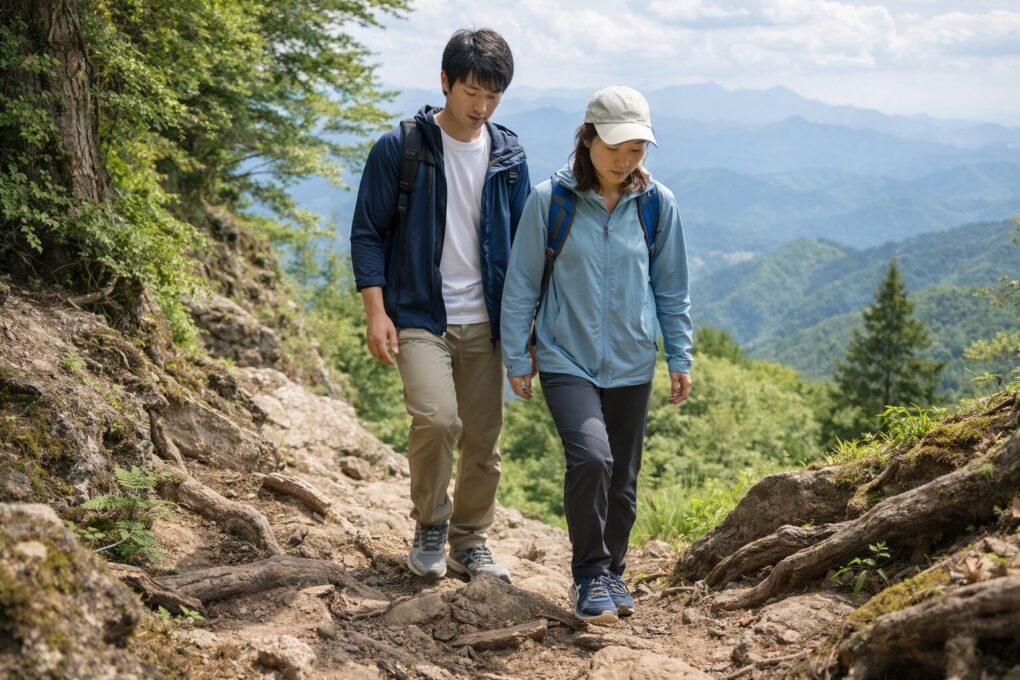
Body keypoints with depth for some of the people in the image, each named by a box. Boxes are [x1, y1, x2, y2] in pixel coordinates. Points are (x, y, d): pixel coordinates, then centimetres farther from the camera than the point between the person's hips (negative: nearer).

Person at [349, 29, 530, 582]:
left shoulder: (508, 156, 8)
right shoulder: (400, 148, -4)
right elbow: (367, 233, -2)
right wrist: (376, 311, -11)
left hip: (484, 323, 4)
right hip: (419, 315, -4)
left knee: (483, 438, 6)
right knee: (435, 417, -22)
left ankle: (469, 542, 25)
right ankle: (430, 525, 2)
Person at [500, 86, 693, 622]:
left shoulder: (656, 204, 1)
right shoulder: (549, 200, -7)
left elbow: (671, 289, 10)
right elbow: (521, 284, 0)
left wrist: (680, 358, 9)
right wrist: (516, 357, 0)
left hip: (631, 365, 3)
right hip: (566, 360, -3)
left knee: (622, 479, 10)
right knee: (590, 457, -23)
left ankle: (611, 572, 33)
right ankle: (590, 575, -5)